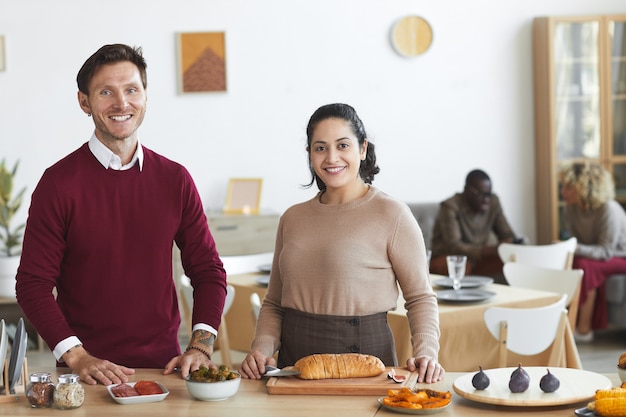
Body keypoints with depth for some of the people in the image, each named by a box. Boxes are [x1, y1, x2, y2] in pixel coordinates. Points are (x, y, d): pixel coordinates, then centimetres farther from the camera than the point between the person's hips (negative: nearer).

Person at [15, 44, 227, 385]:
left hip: (164, 365, 3)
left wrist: (200, 346, -6)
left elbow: (207, 270, 7)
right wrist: (76, 357, -16)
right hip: (90, 375, -3)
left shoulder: (175, 179, 4)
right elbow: (33, 284, -7)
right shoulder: (59, 183, -6)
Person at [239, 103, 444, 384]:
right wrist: (262, 348, -1)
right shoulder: (292, 219, 13)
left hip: (363, 353, -3)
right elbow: (273, 304, 17)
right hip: (294, 362, 4)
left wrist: (426, 353, -14)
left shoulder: (391, 214, -1)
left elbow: (420, 297, 2)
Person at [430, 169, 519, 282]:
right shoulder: (450, 207, -17)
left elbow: (507, 234, 4)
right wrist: (489, 250, -39)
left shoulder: (493, 202, 1)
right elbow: (453, 246, -27)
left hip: (478, 259, 6)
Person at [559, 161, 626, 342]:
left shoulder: (609, 210, -26)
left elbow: (606, 251, -29)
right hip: (597, 255, 6)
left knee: (584, 266, -34)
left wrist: (575, 249, -41)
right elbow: (576, 241, 1)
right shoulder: (571, 209, -7)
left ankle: (584, 329, -27)